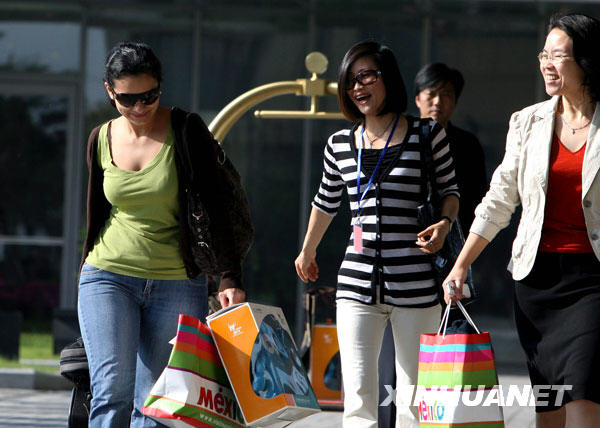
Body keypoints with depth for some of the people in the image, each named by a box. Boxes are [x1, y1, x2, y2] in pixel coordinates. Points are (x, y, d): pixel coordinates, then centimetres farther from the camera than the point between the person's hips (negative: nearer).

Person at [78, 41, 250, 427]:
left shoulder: (187, 131, -4)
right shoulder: (102, 139, 6)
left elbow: (219, 207, -5)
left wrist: (230, 278, -13)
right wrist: (90, 269, 23)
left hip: (178, 283, -2)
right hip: (109, 278, 2)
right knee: (113, 391, -14)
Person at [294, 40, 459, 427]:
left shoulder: (427, 134, -1)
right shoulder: (340, 144, 9)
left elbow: (450, 189, 10)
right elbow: (327, 202, 26)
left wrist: (444, 224, -11)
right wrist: (307, 253, 38)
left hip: (416, 284, -2)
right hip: (357, 282, 2)